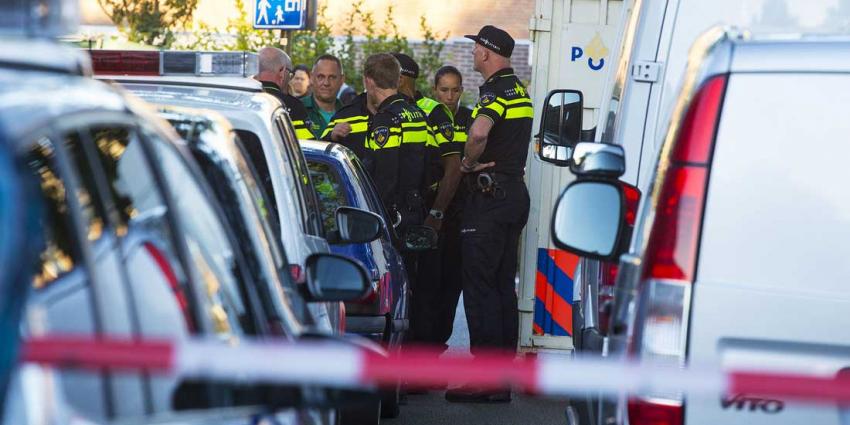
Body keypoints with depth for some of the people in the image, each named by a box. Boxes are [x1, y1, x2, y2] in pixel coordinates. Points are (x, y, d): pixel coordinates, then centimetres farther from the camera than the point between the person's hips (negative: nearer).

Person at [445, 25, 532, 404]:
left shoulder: (496, 90, -14)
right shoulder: (519, 89, 17)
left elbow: (479, 132, -34)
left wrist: (469, 163, -16)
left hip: (490, 196, -9)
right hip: (515, 192, 9)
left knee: (479, 284, -7)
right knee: (504, 285, 11)